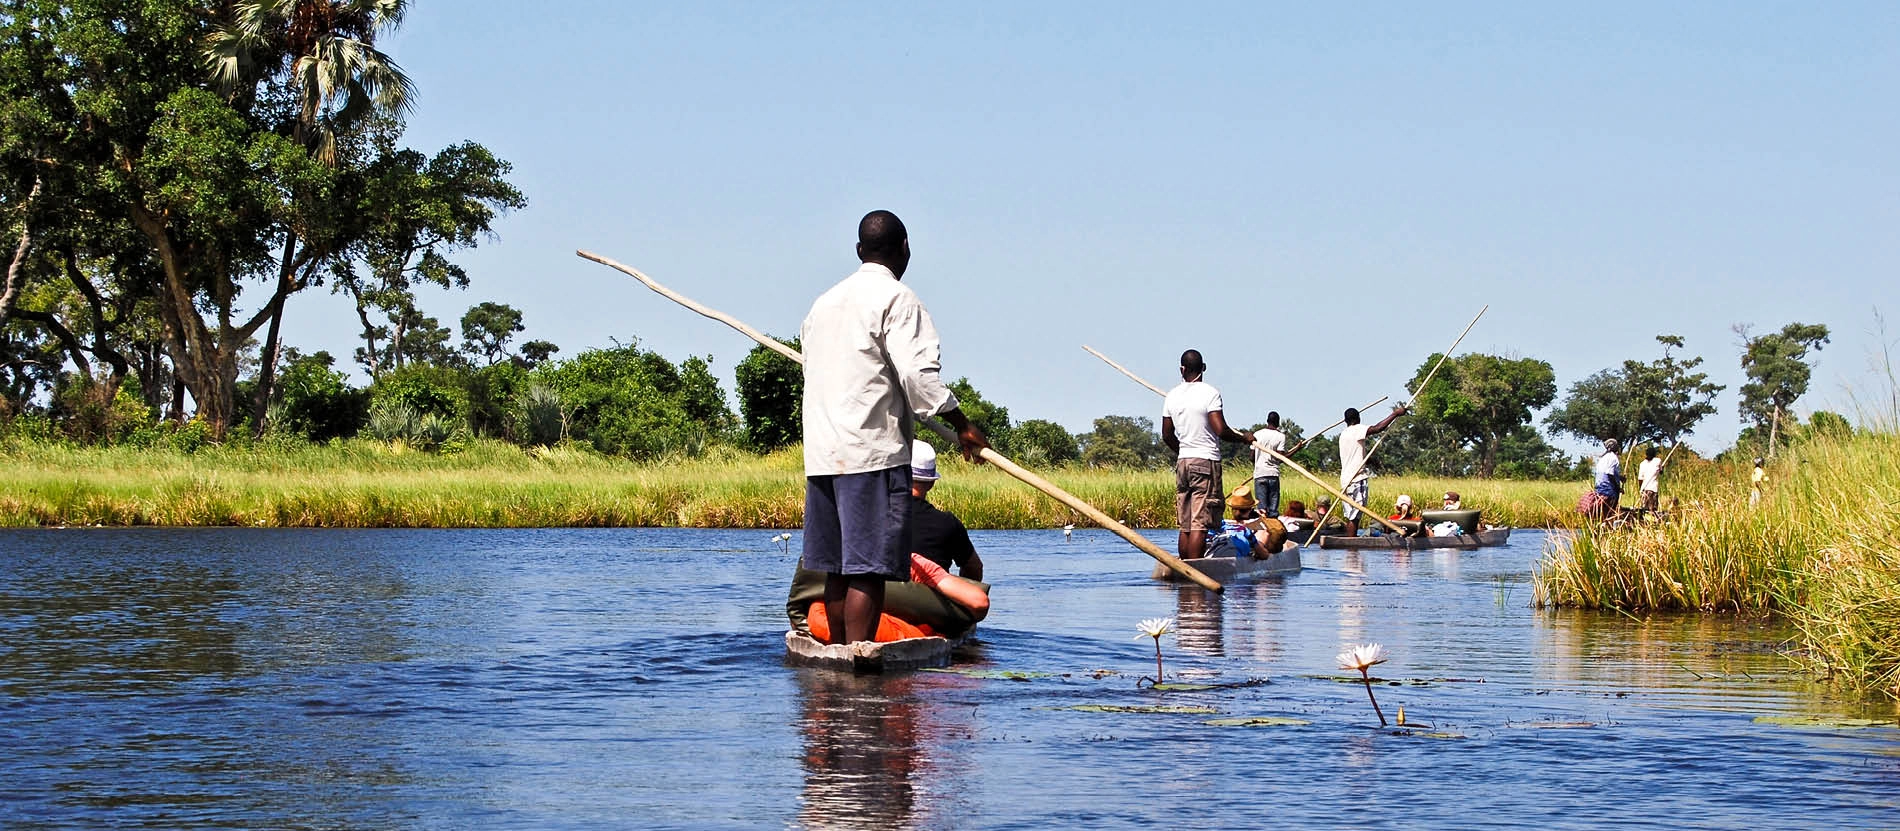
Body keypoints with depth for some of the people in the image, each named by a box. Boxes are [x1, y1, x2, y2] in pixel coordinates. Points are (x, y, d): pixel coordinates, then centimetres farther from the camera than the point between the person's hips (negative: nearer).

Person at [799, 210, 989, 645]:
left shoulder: (823, 303, 19)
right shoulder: (896, 298, -5)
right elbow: (916, 373, -14)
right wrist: (961, 425, -9)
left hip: (822, 453, 8)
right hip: (873, 450, -8)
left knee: (838, 567, 13)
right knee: (868, 569, -10)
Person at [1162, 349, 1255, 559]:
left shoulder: (1172, 396, 8)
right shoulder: (1209, 393, -9)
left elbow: (1167, 436, 14)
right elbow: (1221, 430, -16)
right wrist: (1244, 438, 1)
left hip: (1182, 462, 6)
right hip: (1206, 462, -6)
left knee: (1185, 525, 8)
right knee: (1200, 524, -9)